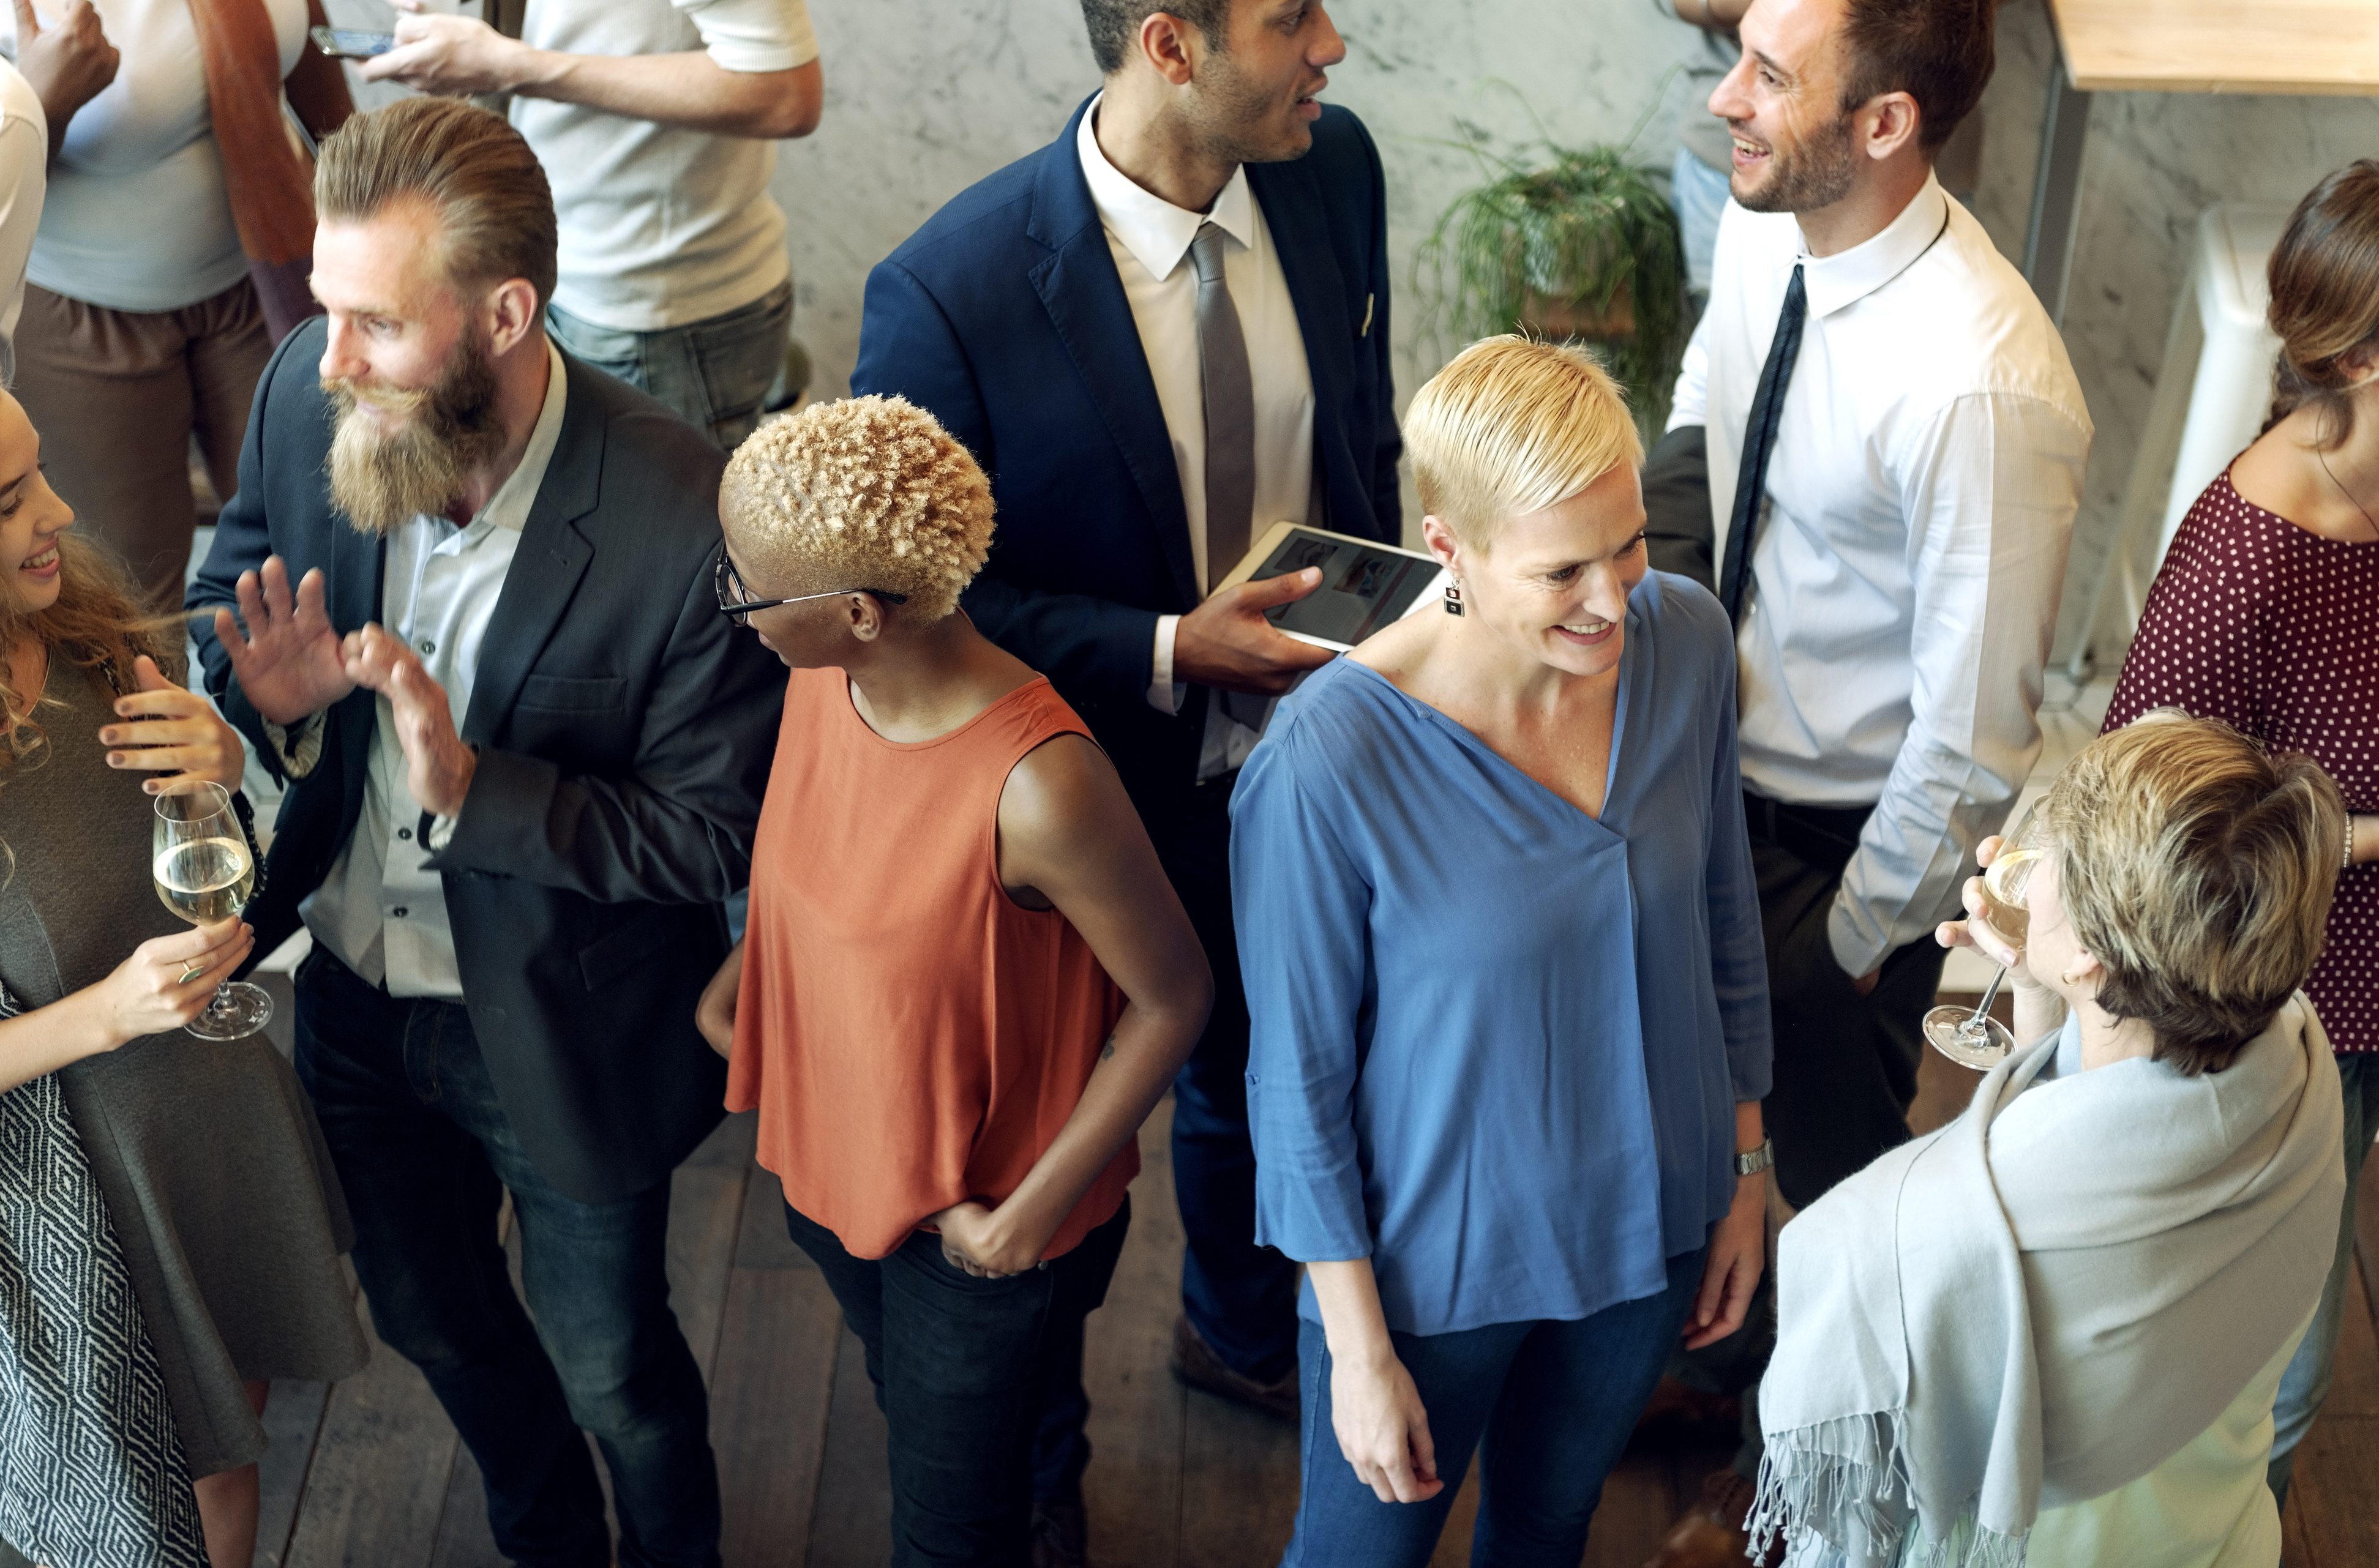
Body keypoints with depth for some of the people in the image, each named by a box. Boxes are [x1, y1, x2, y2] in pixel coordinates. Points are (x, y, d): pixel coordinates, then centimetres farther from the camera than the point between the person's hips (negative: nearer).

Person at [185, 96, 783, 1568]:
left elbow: (714, 837, -24)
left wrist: (471, 786, -36)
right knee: (427, 1311, 29)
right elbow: (232, 580, 2)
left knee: (610, 1363, 20)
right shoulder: (309, 393, -17)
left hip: (566, 1041, -5)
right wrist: (271, 695, -20)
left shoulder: (690, 523, -32)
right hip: (355, 993, 5)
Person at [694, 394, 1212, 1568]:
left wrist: (1034, 1214, -19)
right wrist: (739, 974, 0)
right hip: (834, 1158, 7)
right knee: (913, 1420, 32)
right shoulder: (822, 678, -15)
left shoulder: (1038, 788, -37)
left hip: (985, 1223, -7)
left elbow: (1171, 999, -23)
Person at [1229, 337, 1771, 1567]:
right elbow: (1298, 1081, -20)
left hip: (1648, 1219, 4)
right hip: (1433, 1256, -4)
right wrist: (1362, 1350, -12)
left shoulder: (1687, 643, -17)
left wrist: (1745, 1165, 7)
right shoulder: (1328, 762, -32)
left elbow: (1724, 918, 0)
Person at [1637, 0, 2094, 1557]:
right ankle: (1722, 1353, 58)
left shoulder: (1980, 388, -34)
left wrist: (1858, 936, -14)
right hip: (1717, 774, 7)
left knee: (1831, 1162, 17)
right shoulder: (1765, 230, -11)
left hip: (1854, 840, -7)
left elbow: (1972, 731, -25)